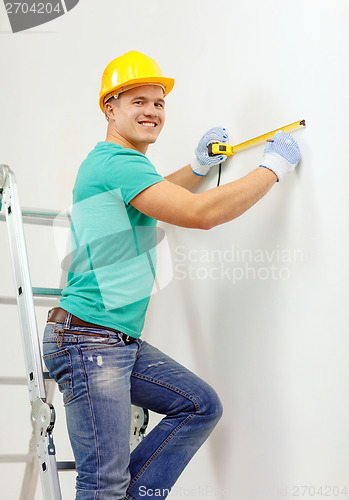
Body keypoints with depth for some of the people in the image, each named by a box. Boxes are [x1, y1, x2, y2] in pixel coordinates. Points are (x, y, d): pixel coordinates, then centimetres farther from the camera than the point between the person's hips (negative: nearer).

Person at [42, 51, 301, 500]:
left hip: (123, 344, 10)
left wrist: (199, 167, 24)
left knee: (201, 406, 8)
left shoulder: (107, 163, 17)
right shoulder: (116, 162, -16)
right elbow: (201, 212, -23)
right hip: (89, 341, -10)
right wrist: (274, 166, -11)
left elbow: (147, 199, 39)